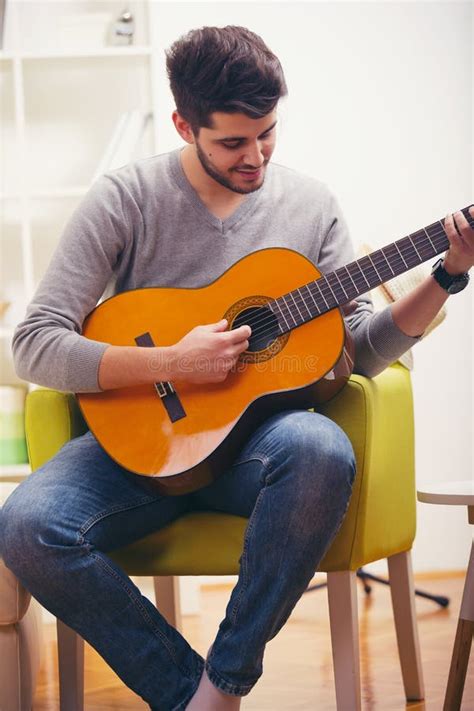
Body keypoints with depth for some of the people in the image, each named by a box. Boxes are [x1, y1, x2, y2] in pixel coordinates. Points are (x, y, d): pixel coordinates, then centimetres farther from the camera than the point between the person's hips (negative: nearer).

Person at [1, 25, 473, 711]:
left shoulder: (310, 203, 6)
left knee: (323, 451, -36)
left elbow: (359, 349, 6)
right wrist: (170, 363, -20)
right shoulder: (125, 199, -4)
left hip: (253, 432, 1)